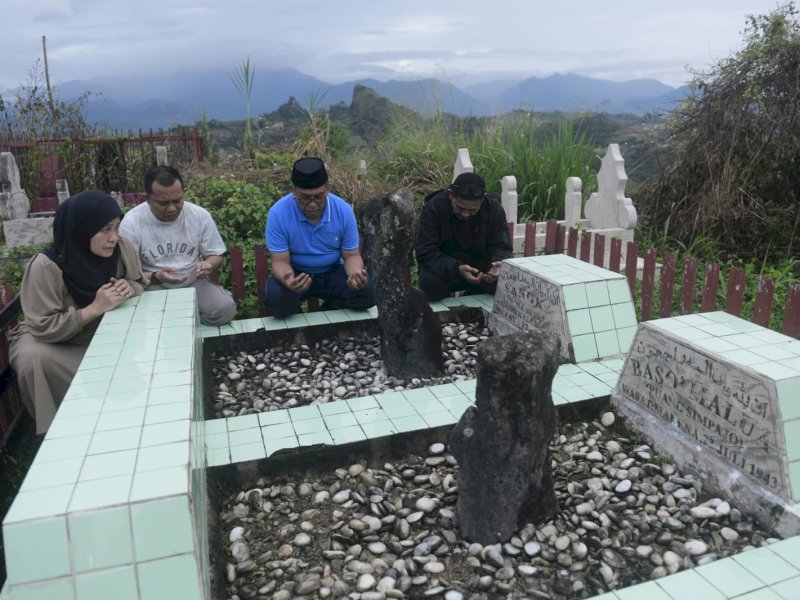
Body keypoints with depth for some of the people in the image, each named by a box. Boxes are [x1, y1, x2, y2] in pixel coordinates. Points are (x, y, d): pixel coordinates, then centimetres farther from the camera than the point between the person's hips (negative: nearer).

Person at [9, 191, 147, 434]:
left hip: (102, 334, 4)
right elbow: (44, 327, -28)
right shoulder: (46, 266, -29)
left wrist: (128, 288, -23)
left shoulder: (122, 248, -16)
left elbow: (141, 283, 0)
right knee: (32, 359, -35)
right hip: (50, 341, -4)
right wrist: (95, 308, -35)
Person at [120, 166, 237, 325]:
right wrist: (155, 277, -29)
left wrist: (208, 265, -19)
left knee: (225, 309, -27)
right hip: (153, 288, -2)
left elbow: (215, 256, 6)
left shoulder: (200, 215, -4)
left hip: (195, 283, 2)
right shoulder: (131, 222, -11)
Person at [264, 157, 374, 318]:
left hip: (332, 272, 2)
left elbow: (351, 255, -7)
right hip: (297, 274, -2)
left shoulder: (344, 211, -14)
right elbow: (280, 261, -18)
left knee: (366, 290, -24)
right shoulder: (278, 213, -20)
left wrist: (356, 274, -33)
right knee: (276, 297, -33)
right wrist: (287, 279, -44)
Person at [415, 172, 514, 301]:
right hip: (443, 267, -3)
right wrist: (457, 268, -38)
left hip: (480, 268, 3)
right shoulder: (433, 208, -18)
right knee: (430, 281, -35)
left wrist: (499, 264, -34)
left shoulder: (494, 209, -9)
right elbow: (425, 253, -22)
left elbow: (502, 247, -8)